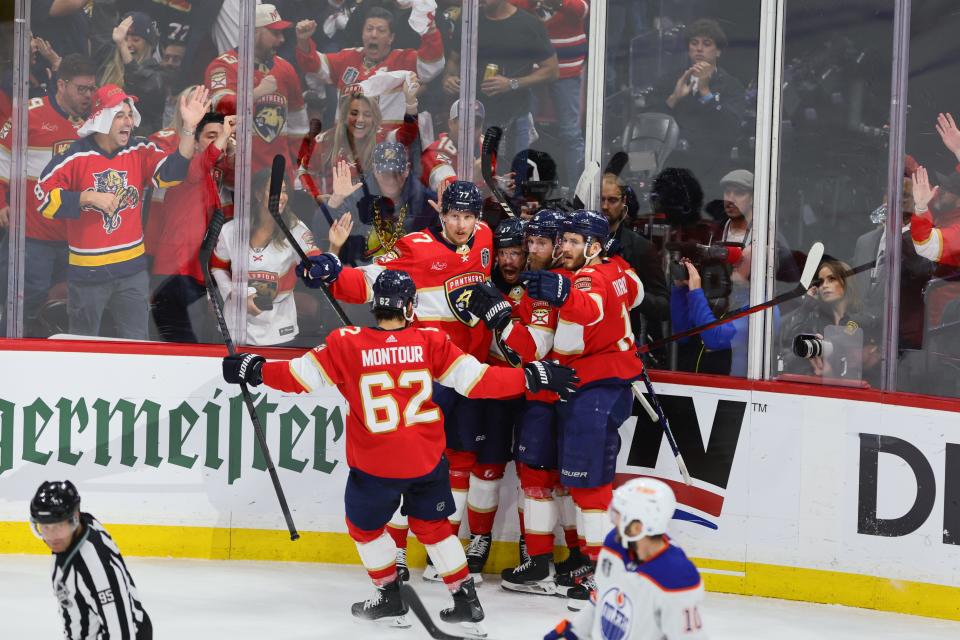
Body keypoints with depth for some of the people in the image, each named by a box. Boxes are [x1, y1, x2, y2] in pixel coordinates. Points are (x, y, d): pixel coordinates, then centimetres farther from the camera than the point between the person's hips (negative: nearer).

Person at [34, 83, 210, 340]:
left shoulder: (140, 152, 0)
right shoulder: (74, 156, -11)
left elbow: (171, 173, -14)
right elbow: (44, 198, -13)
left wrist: (189, 128, -26)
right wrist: (89, 197, -19)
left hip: (132, 269, 3)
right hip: (87, 271, -3)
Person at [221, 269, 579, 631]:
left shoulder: (347, 344, -12)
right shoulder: (430, 342, -7)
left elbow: (301, 376, -8)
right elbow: (476, 380, -8)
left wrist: (254, 370, 7)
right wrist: (532, 378, 1)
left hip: (375, 465, -3)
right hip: (427, 460, 3)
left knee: (364, 525, 22)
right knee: (432, 525, 21)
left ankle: (390, 598, 27)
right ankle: (467, 602, 21)